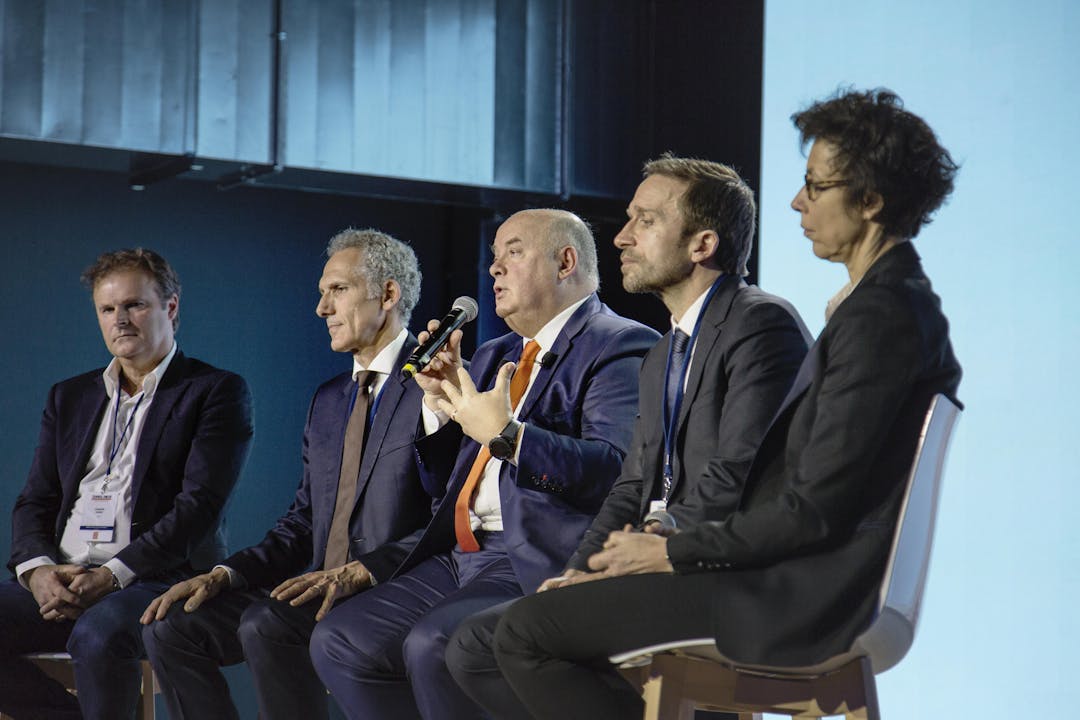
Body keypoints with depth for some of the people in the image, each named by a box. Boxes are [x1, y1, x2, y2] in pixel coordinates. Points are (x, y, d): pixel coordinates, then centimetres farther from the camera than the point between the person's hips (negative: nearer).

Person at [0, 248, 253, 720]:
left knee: (98, 634, -37)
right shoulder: (69, 397, 22)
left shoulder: (218, 392, 3)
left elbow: (199, 504, -8)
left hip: (159, 577, -6)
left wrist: (113, 574, -19)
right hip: (61, 580, 6)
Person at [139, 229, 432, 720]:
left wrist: (360, 572, -26)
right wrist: (227, 573, 1)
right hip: (321, 589, 8)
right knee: (170, 626, -6)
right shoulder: (327, 400, 22)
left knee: (266, 625, -32)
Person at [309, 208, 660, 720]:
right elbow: (443, 483, 24)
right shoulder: (494, 356, 24)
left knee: (433, 644, -30)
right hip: (459, 558, 9)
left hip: (542, 563, -9)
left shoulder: (620, 347, -4)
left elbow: (615, 470, -20)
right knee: (338, 642, -6)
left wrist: (506, 435, -24)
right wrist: (439, 402, 8)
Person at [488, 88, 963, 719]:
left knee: (527, 631, -11)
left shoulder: (878, 317, -19)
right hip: (809, 582, 11)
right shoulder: (904, 302, 15)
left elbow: (813, 508, -22)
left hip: (797, 604, -11)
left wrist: (673, 552, -11)